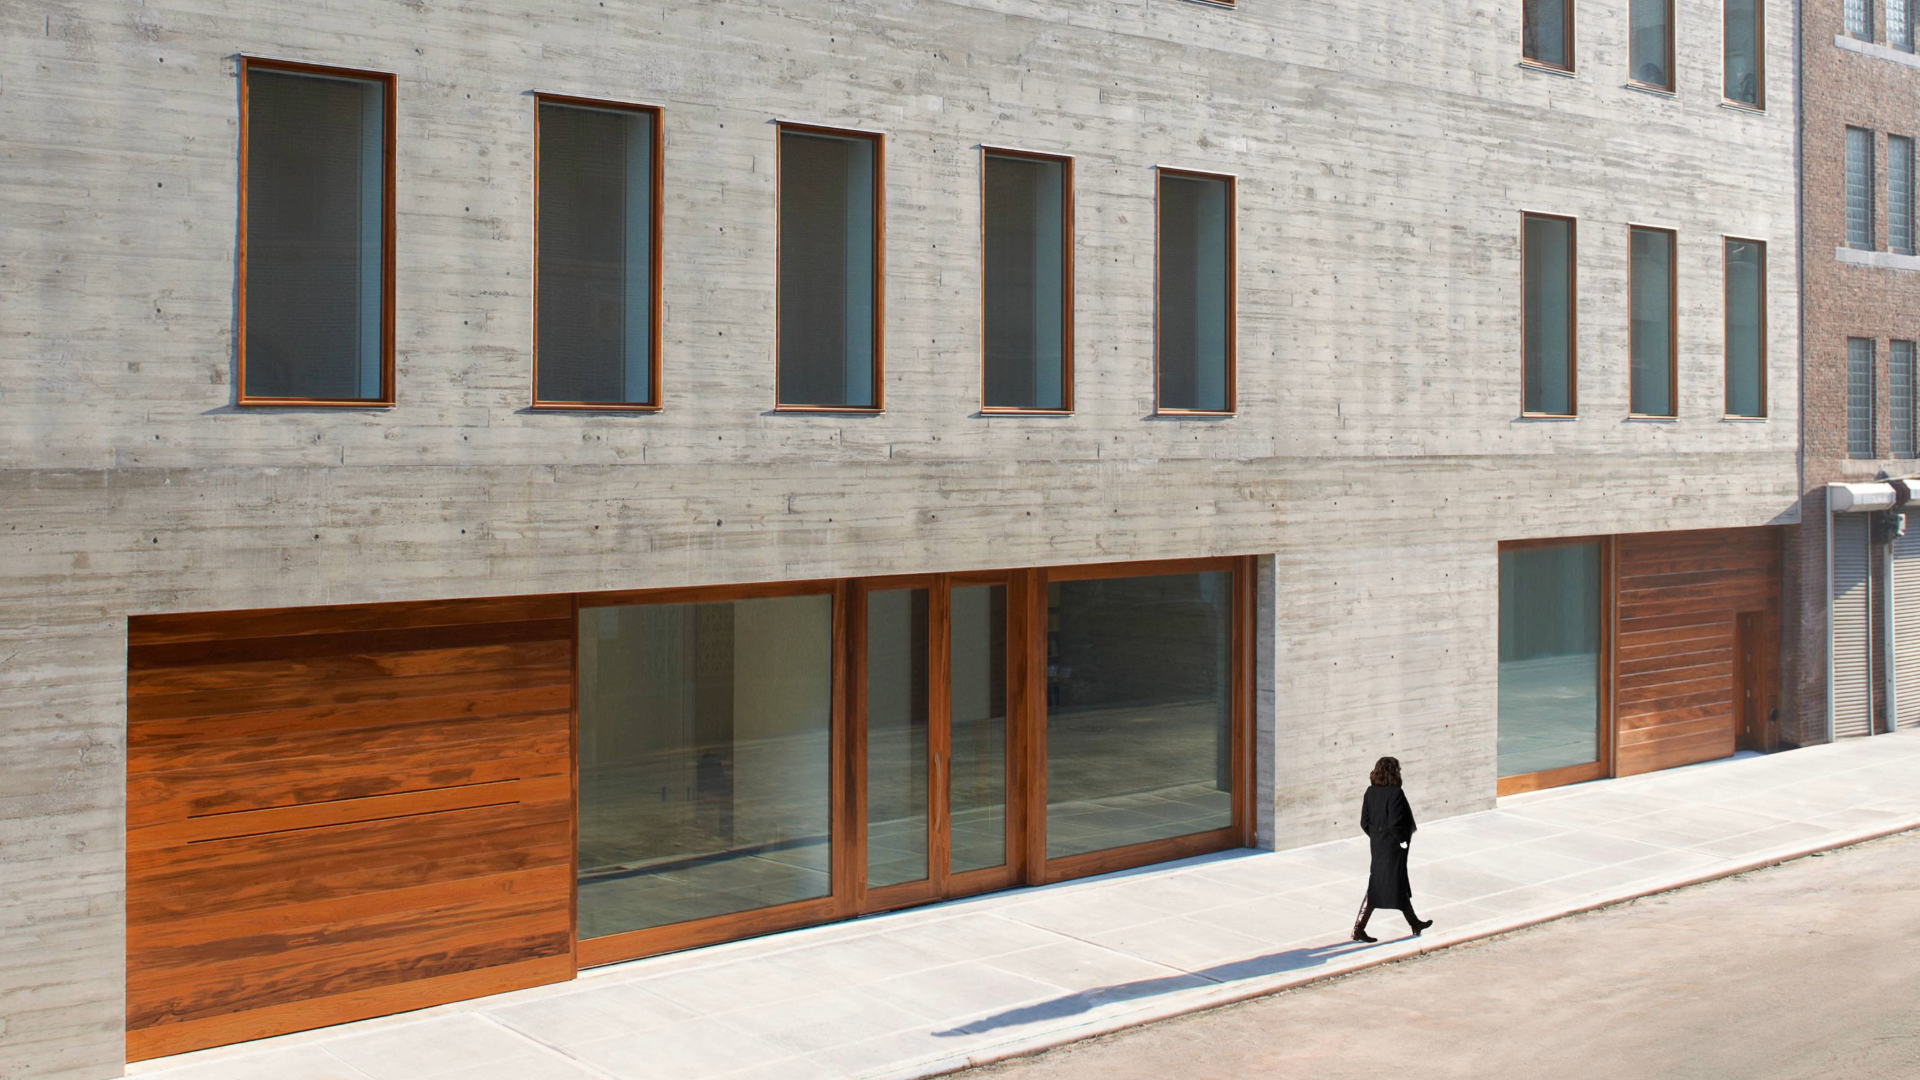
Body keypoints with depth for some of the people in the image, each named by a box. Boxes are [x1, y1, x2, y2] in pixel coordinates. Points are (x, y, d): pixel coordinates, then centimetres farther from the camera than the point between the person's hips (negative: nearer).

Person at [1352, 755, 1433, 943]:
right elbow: (1395, 824, -25)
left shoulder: (1370, 792, 2)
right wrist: (1403, 841, -11)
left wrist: (1376, 837, 13)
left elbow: (1364, 822, 4)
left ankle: (1414, 924, 30)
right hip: (1392, 847, -8)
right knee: (1378, 887, 0)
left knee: (1401, 884, 20)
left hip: (1378, 844, 8)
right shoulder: (1395, 793, -20)